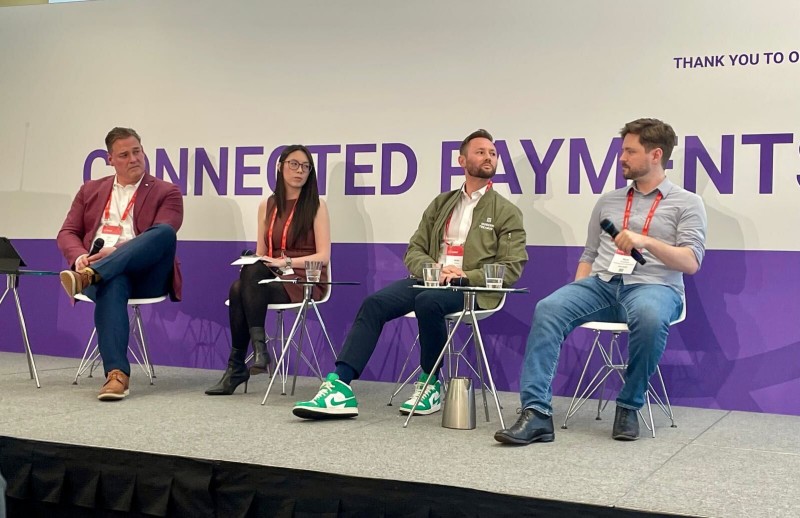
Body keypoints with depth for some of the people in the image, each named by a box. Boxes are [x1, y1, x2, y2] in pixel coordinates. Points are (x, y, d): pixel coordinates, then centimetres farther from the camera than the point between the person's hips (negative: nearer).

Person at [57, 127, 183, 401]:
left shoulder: (167, 192, 12)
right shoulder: (90, 190, 24)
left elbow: (162, 236, -4)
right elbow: (67, 233, 16)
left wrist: (116, 251, -19)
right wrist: (80, 256, -9)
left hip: (146, 274, -1)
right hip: (102, 270, 1)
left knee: (165, 231, -33)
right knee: (112, 284, -38)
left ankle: (90, 276, -44)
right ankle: (117, 373, -45)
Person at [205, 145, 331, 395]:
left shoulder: (316, 206, 2)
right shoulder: (267, 206, 15)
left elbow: (323, 256, -6)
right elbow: (260, 254, 16)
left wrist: (286, 262, -17)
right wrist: (253, 264, -8)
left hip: (305, 280, -4)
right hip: (272, 277, 4)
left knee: (252, 274, -33)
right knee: (239, 288, -32)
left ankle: (237, 368, -29)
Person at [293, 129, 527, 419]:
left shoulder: (507, 213, 7)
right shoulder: (441, 204, 20)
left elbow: (512, 268, -2)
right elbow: (414, 250, 15)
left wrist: (466, 276, -17)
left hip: (472, 289, -4)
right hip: (430, 279, 4)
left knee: (428, 301, -36)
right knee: (374, 303, -21)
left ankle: (430, 385, -15)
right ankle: (340, 386, -28)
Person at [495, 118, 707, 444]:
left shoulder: (686, 203, 8)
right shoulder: (607, 201, 22)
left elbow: (691, 263, -4)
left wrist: (646, 241, -19)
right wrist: (577, 298, 3)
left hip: (653, 286, -3)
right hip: (601, 284, 4)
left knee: (650, 318, -40)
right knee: (548, 309, -26)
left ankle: (629, 406, -17)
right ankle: (536, 413, -32)